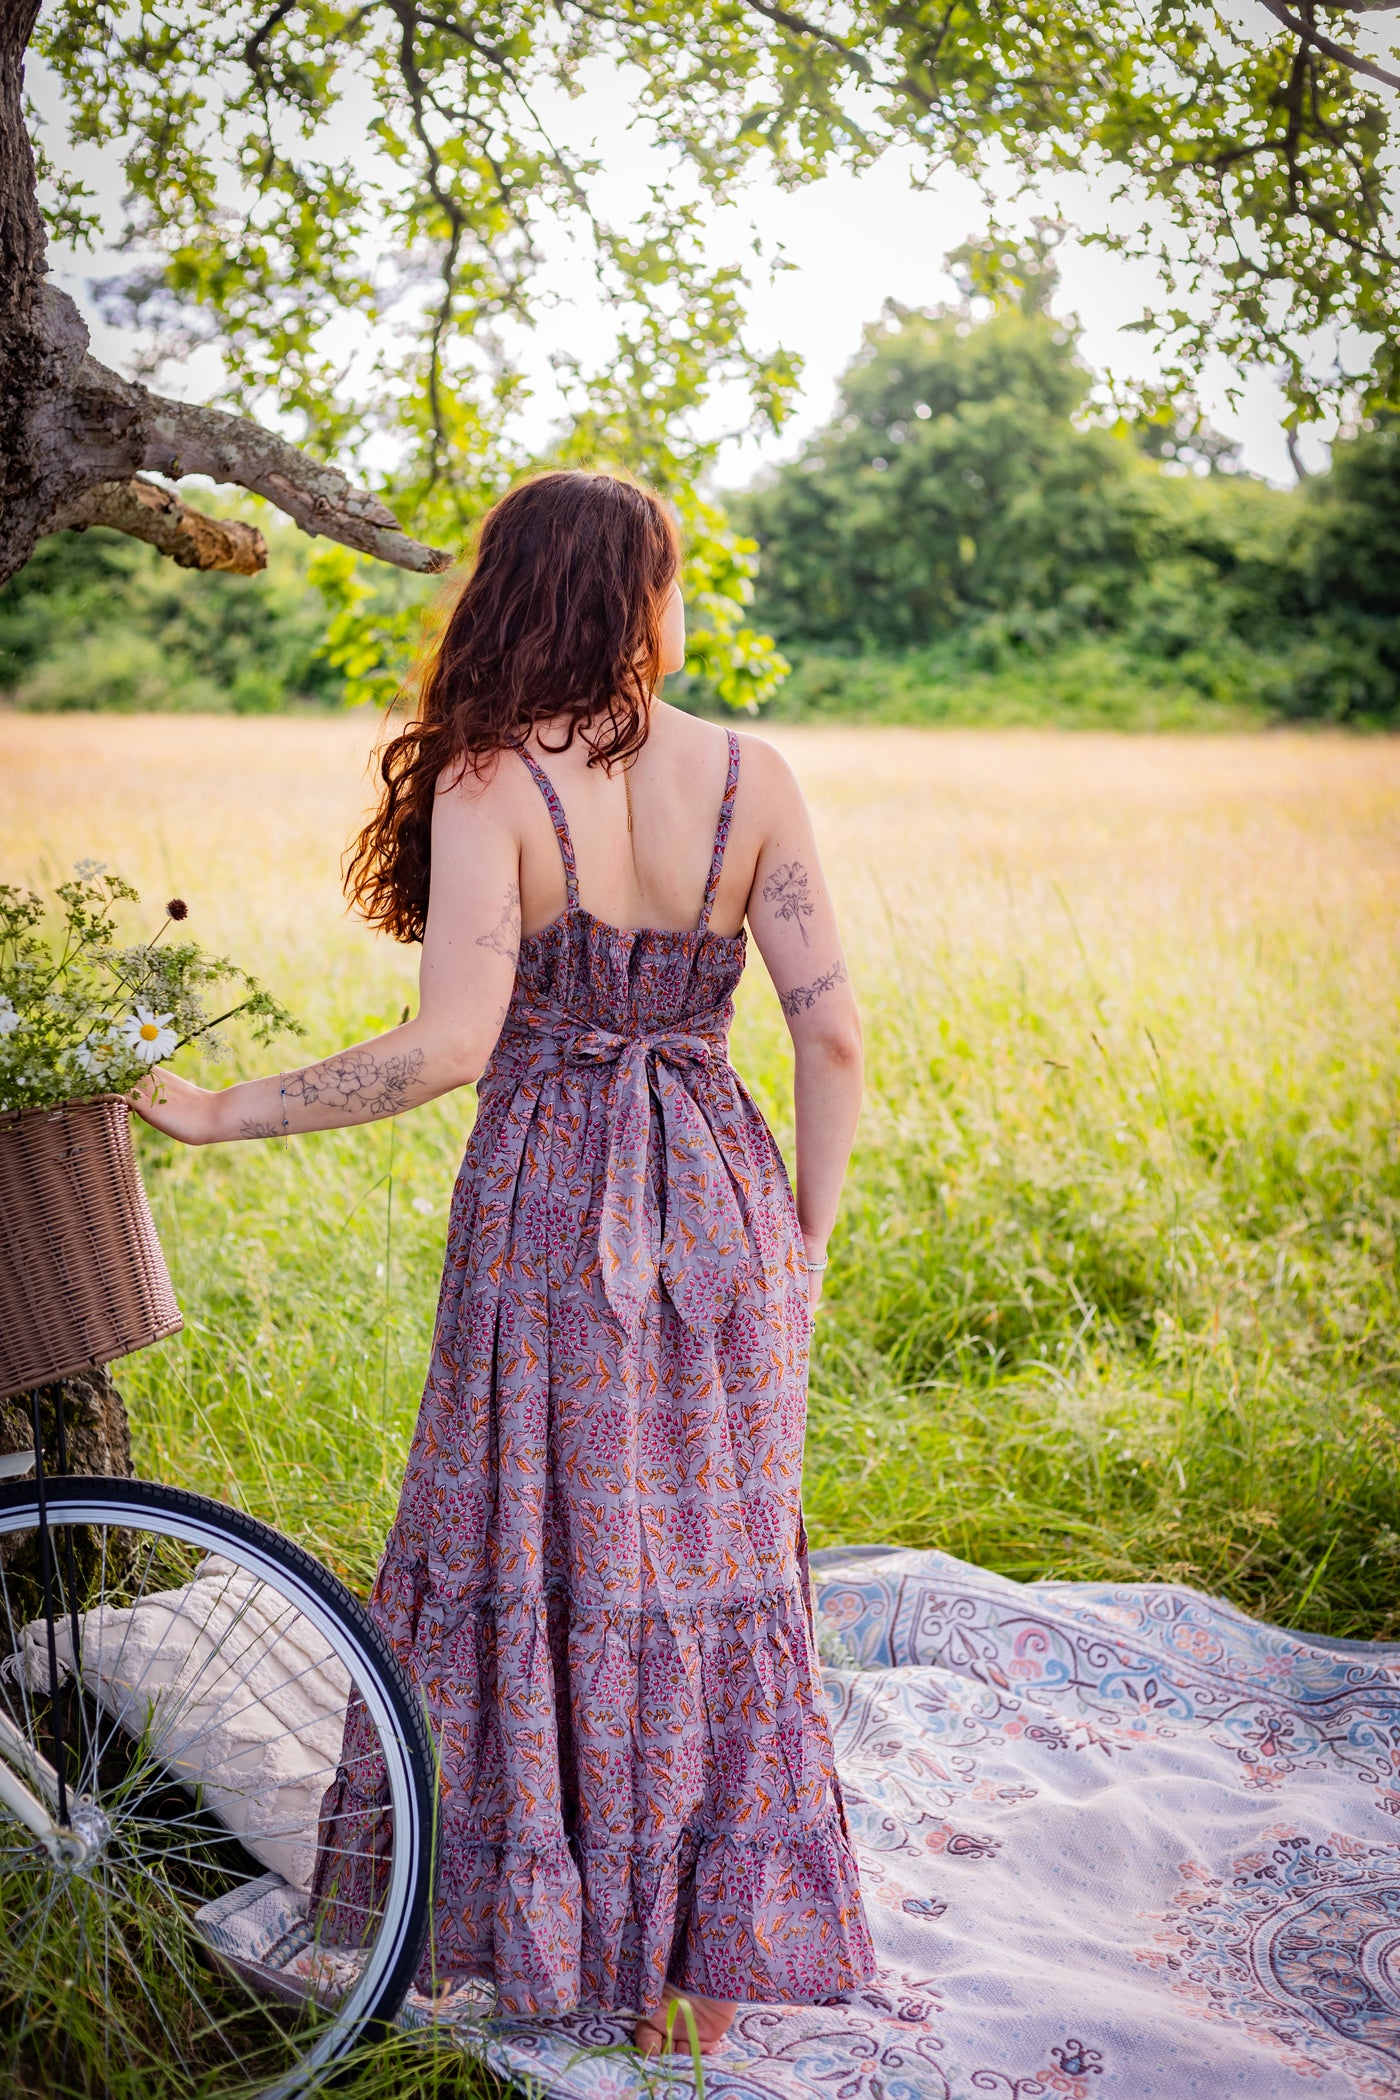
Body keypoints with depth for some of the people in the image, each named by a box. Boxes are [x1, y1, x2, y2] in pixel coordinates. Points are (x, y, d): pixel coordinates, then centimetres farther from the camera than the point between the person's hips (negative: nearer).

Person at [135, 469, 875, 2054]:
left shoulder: (489, 785, -11)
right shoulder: (749, 775, -3)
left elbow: (448, 1046, -20)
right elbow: (831, 1034, -4)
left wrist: (222, 1114, -11)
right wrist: (805, 1247, 8)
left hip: (547, 1214, -3)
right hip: (720, 1209, 3)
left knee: (522, 1565, 13)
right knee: (719, 1576, 14)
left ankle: (526, 1927, 29)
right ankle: (707, 1975, 27)